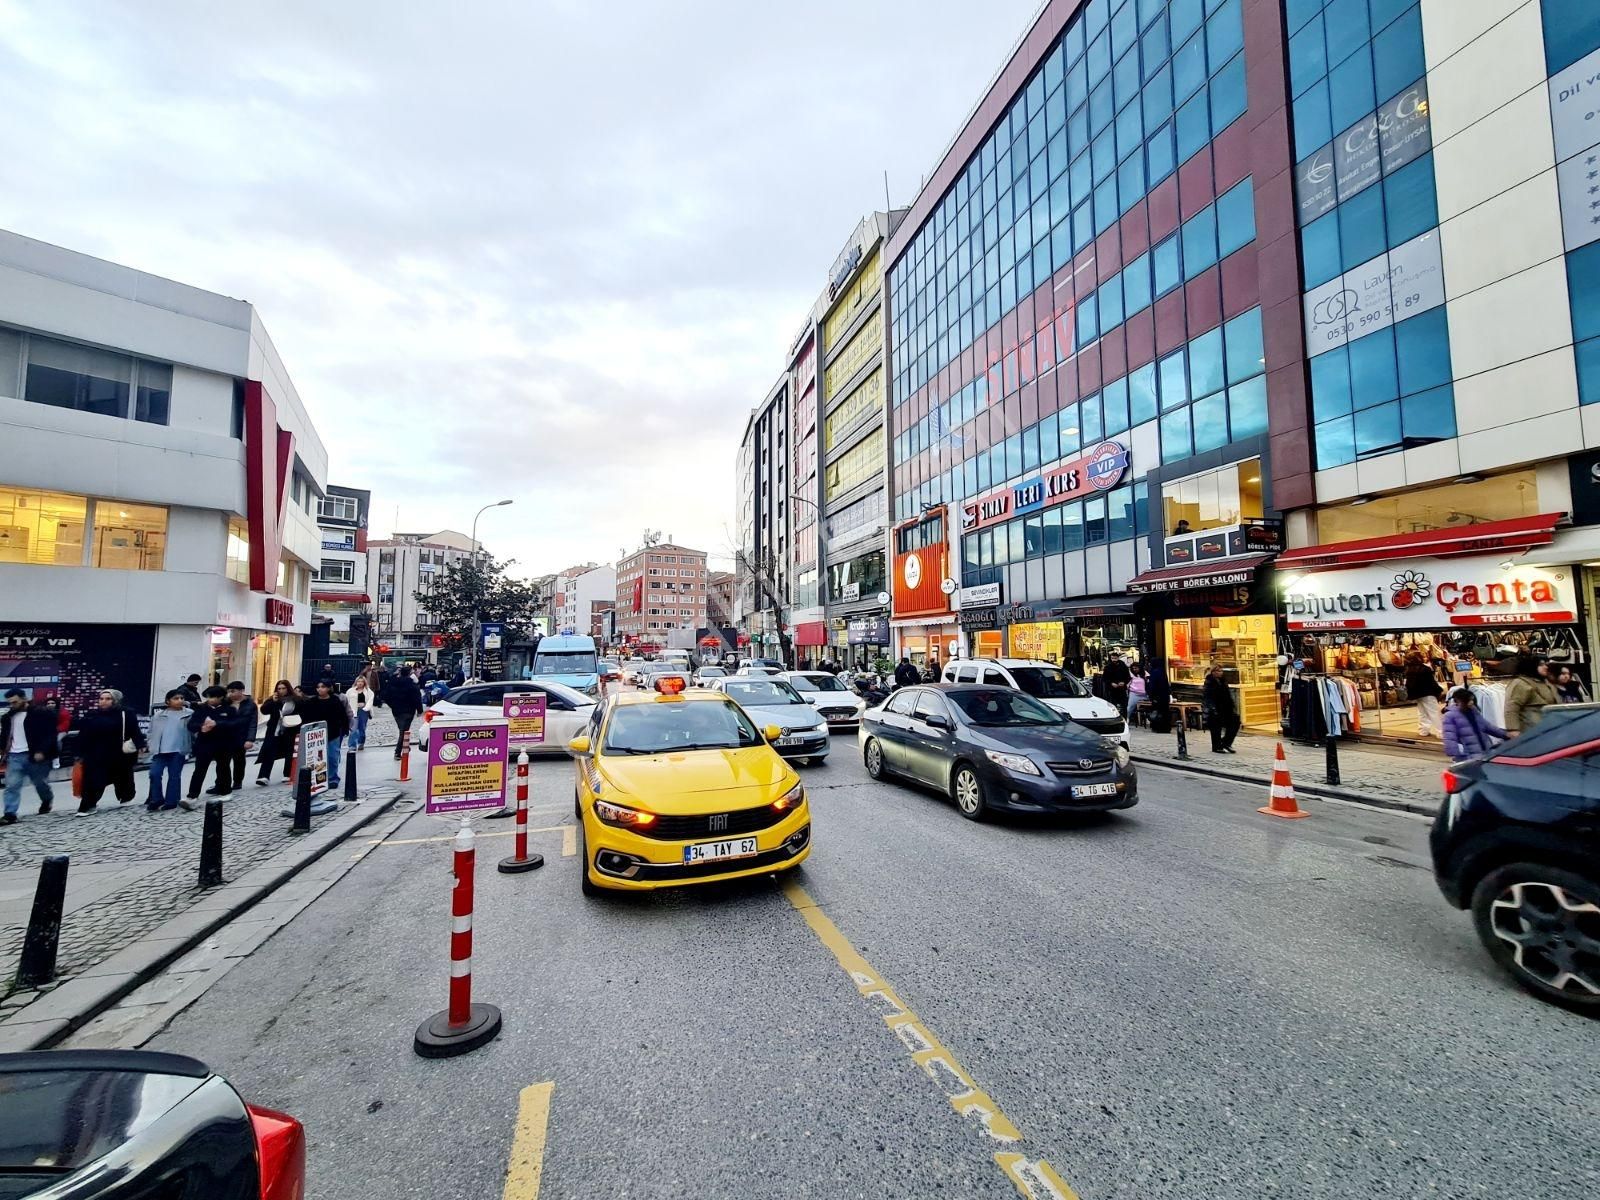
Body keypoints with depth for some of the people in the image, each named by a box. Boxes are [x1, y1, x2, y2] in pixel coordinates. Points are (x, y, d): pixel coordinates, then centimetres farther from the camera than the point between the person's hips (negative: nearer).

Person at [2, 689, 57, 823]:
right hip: (14, 756, 4)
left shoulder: (41, 714, -9)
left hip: (35, 755, -4)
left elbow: (50, 734, -11)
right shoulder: (7, 717, 9)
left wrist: (41, 751, -19)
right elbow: (4, 737, 18)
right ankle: (10, 814, -3)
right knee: (11, 786, -4)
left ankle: (47, 800, 37)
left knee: (40, 783, 11)